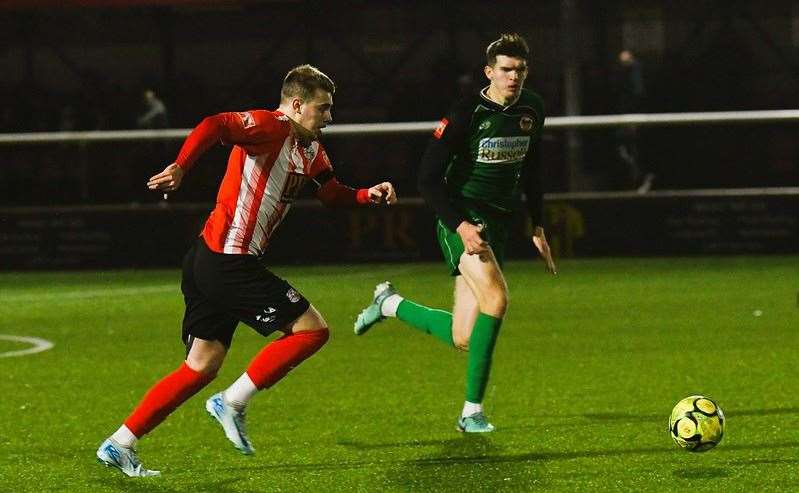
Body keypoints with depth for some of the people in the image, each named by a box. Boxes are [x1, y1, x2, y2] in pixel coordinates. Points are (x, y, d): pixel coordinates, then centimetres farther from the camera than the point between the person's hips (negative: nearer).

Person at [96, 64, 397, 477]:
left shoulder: (311, 151, 18)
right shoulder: (271, 127, -12)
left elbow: (332, 193, 30)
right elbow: (214, 126, -28)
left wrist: (369, 194, 10)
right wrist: (179, 167, -43)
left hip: (210, 263, 10)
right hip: (226, 261, -10)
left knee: (201, 367, 12)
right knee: (312, 329, -6)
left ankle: (119, 445, 11)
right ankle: (232, 402, -3)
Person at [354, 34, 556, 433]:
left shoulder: (532, 109, 7)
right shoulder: (467, 113, -13)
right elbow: (428, 178, -12)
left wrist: (538, 228, 19)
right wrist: (460, 225, -22)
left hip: (498, 224, 7)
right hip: (464, 218, -7)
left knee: (463, 340, 1)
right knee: (496, 300, -28)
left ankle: (390, 303, 29)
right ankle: (472, 412, -15)